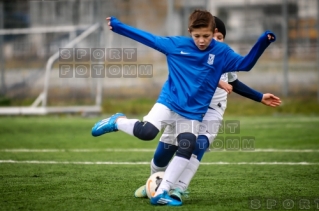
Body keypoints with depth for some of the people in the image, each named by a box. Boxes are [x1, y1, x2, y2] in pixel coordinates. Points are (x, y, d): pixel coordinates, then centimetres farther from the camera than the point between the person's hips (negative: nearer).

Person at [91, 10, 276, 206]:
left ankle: (161, 193, -3)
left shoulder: (222, 53, -1)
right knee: (146, 132, -25)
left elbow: (246, 64, -7)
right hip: (168, 103, -2)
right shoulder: (176, 44, -2)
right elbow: (147, 37, 4)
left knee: (186, 150, -12)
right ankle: (117, 122, 6)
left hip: (192, 114, 2)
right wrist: (118, 26, 4)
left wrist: (262, 42, -22)